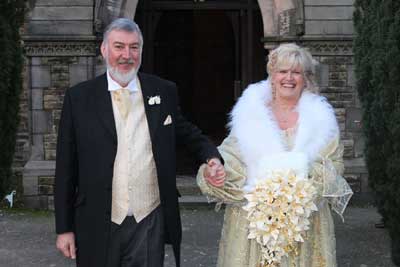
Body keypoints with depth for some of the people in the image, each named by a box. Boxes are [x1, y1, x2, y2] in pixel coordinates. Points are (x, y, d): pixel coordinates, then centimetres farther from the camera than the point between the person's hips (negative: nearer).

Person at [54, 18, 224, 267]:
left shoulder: (165, 92, 3)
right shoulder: (78, 97, -1)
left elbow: (188, 133, 16)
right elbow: (66, 169, 1)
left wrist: (212, 157, -5)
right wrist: (64, 228, 1)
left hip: (150, 223, 1)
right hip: (98, 227, -1)